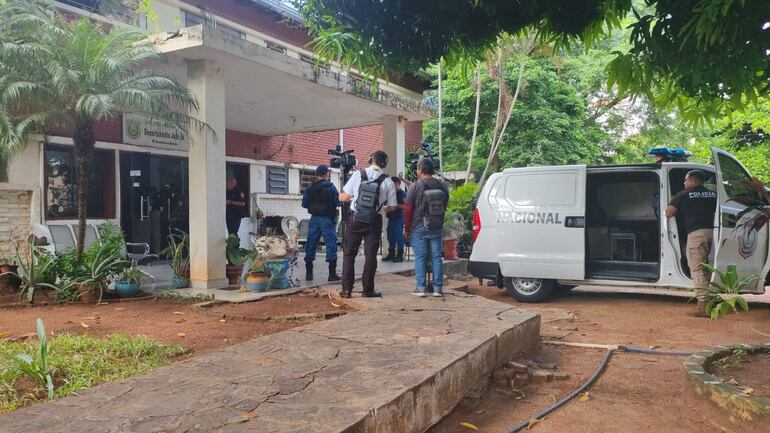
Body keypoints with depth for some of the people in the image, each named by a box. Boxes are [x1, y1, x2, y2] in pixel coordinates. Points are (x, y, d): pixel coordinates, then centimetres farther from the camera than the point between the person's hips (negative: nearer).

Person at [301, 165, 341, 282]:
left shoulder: (310, 188, 2)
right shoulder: (330, 187, -9)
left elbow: (304, 204, 2)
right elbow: (338, 202, -9)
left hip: (314, 218, 4)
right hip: (327, 219, -4)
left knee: (311, 244, 10)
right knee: (331, 244, 1)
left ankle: (308, 273, 13)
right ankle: (332, 274, 0)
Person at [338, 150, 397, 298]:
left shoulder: (358, 174, -4)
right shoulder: (388, 181, -5)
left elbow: (343, 197, -1)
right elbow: (392, 207, -1)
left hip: (355, 219, 0)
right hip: (374, 221, 0)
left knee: (349, 253, 10)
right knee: (370, 255, 7)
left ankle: (346, 289, 9)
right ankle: (368, 290, 10)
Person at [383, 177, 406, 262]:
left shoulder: (402, 193, -7)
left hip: (399, 218, -8)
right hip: (391, 217, 8)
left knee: (399, 237, -5)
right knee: (390, 237, 11)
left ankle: (400, 255, 0)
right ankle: (391, 254, 19)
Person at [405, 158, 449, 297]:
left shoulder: (416, 186, -8)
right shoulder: (443, 186, 7)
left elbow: (408, 209, -8)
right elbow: (446, 206, 17)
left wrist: (407, 228, -1)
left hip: (419, 228, -4)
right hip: (437, 228, 4)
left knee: (420, 258, 2)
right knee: (436, 257, 7)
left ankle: (421, 288, 2)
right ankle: (438, 288, 8)